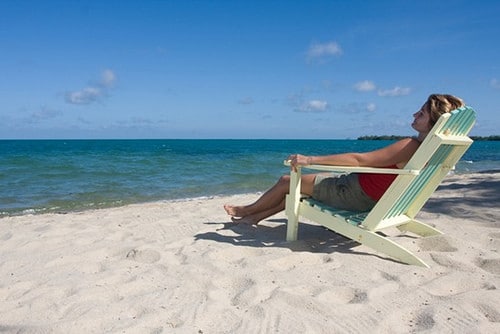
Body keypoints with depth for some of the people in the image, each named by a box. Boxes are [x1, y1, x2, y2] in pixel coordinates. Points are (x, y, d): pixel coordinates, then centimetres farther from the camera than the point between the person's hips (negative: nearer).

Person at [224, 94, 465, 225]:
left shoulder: (409, 146, -29)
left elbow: (359, 160, -33)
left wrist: (310, 159, -32)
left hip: (354, 195, -9)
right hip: (367, 196, 9)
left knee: (287, 181, 3)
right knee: (299, 185, 18)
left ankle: (246, 211, 26)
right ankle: (256, 217, 27)